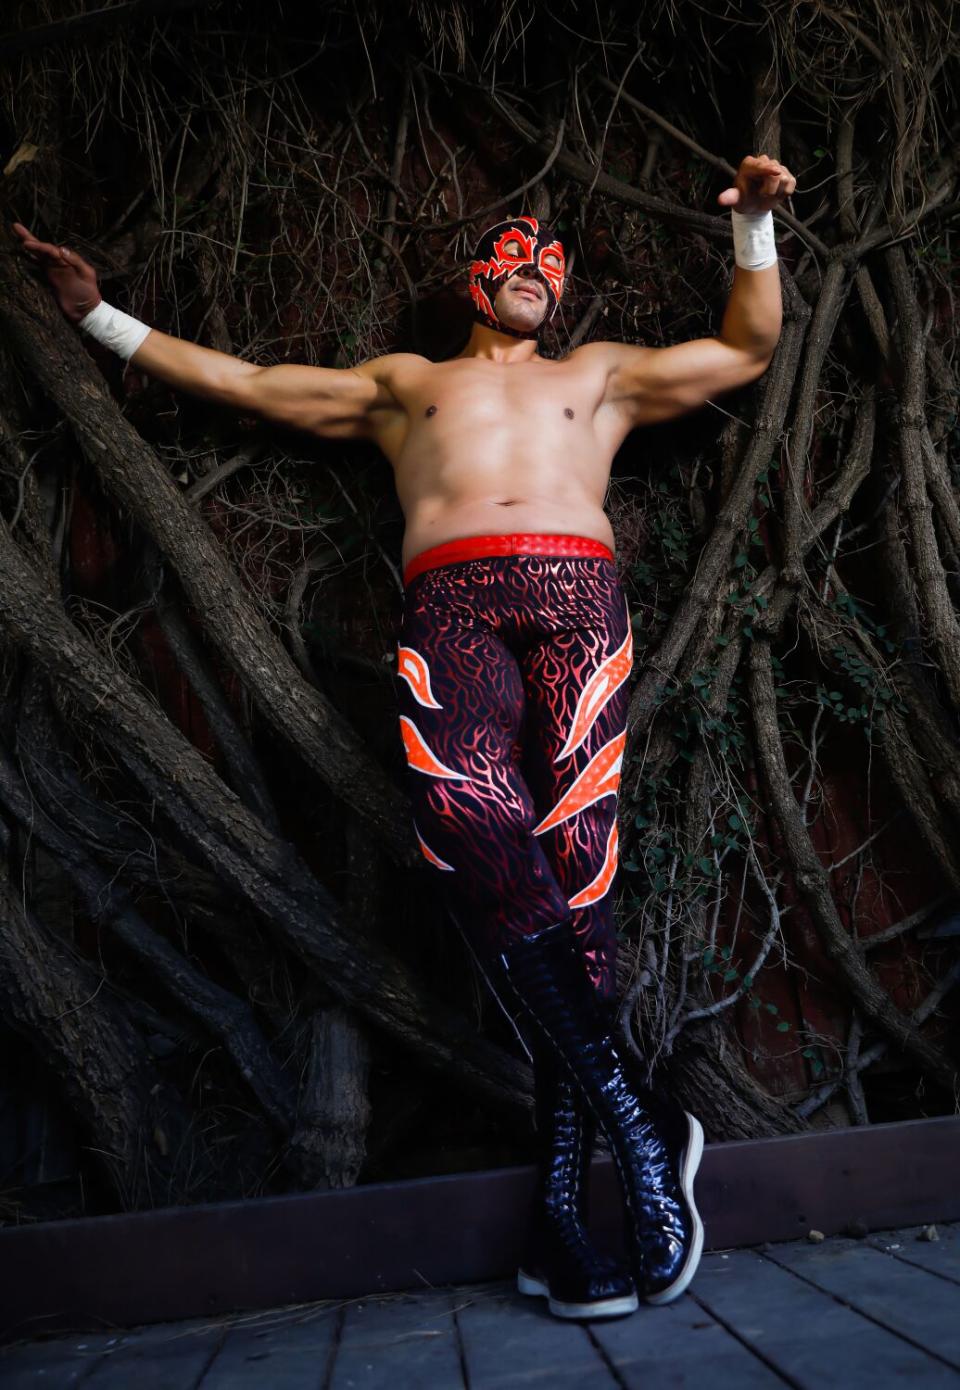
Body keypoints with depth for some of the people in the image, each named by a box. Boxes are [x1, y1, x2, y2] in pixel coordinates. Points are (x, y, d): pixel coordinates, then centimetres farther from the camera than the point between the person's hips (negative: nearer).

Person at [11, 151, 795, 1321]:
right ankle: (636, 1117, -26)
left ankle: (558, 1204, -15)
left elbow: (746, 350, 38)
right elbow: (243, 382, 35)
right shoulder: (402, 383, 34)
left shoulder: (601, 375, 35)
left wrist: (754, 228, 27)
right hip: (451, 606, 0)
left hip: (574, 598, 1)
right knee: (462, 807, -32)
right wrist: (100, 317, 38)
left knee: (570, 849, -21)